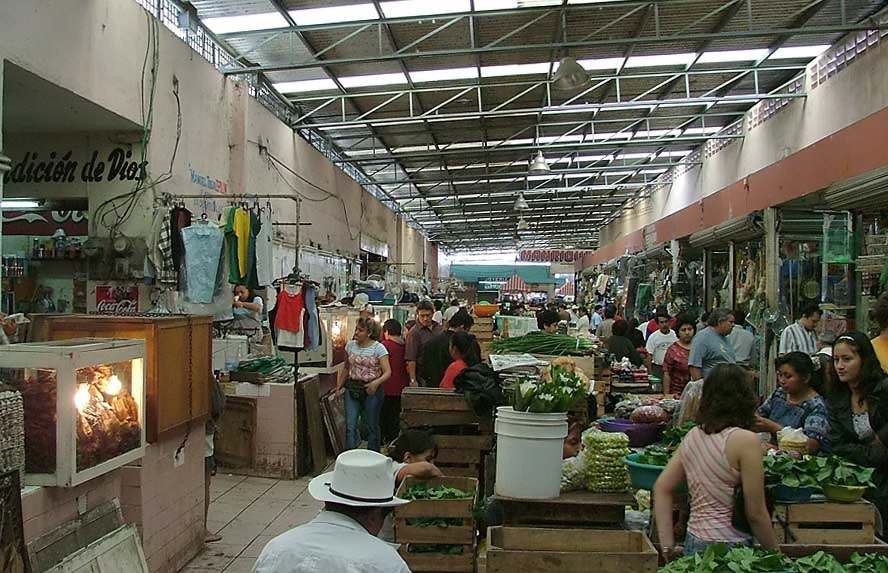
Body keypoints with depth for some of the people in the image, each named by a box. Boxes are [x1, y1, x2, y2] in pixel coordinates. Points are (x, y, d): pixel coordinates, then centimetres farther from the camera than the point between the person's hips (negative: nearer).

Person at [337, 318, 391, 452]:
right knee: (350, 425, -5)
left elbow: (387, 372, -15)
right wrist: (338, 387, 14)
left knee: (372, 426, 8)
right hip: (352, 388, 4)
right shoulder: (350, 345, 5)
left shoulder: (378, 348, -9)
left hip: (371, 390, -3)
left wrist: (376, 383, -32)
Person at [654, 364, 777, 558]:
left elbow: (662, 489, 6)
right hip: (727, 548, -6)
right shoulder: (745, 440, -15)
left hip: (692, 543, 6)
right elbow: (756, 513, -13)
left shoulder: (693, 436, 3)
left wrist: (668, 547, 8)